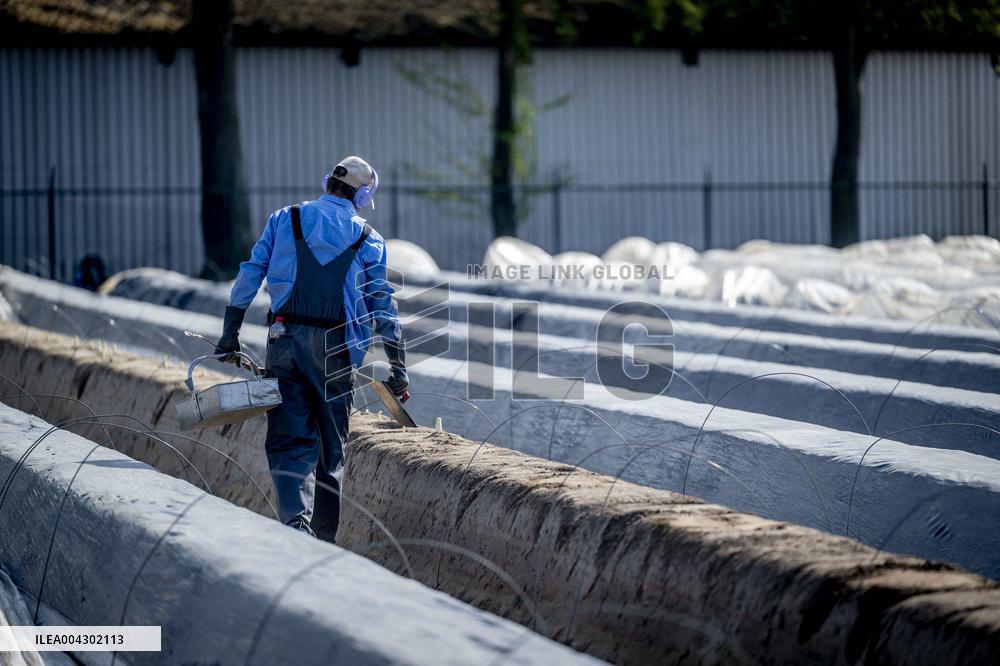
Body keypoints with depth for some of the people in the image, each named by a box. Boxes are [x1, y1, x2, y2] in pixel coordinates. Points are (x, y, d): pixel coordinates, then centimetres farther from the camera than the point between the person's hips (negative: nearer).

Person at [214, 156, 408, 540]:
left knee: (290, 441, -1)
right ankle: (324, 540, 14)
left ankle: (296, 518, -25)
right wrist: (398, 367, 7)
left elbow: (250, 275, 5)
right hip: (336, 350, 0)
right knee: (330, 449, 11)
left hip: (285, 341, 0)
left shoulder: (284, 219, 8)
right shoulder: (368, 238, 7)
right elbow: (383, 305, 4)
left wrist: (230, 334, 9)